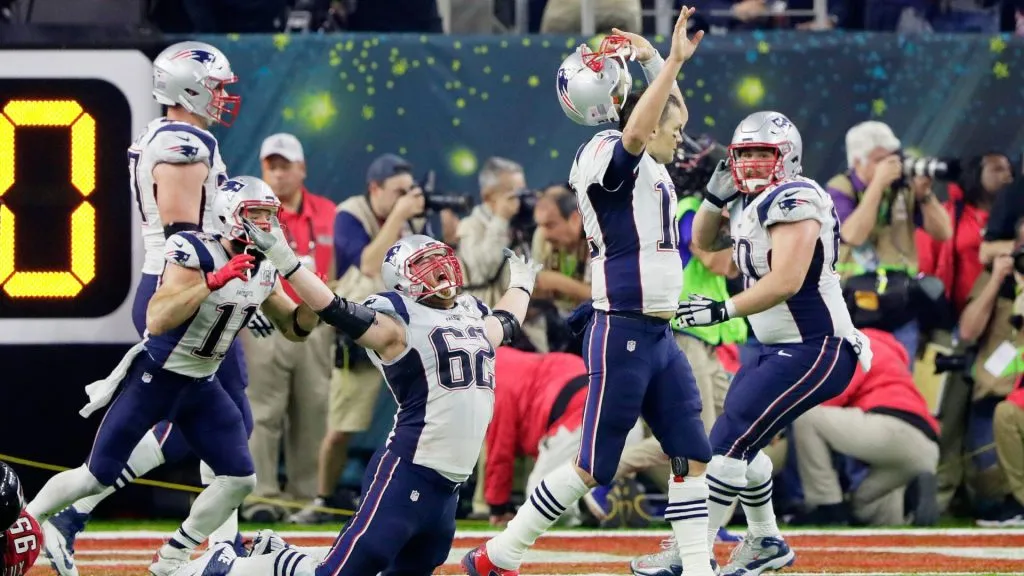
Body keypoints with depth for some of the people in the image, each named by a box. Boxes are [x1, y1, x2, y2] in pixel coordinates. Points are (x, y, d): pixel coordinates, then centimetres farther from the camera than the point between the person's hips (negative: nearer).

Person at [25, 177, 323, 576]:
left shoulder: (263, 271, -1)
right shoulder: (195, 254, -24)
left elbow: (294, 328, 10)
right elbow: (156, 321, -36)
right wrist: (214, 280, -42)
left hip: (202, 386, 7)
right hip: (154, 378, -7)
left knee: (240, 479, -3)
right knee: (97, 477, -4)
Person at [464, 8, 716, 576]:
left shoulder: (651, 169, 15)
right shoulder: (608, 155, -11)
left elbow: (671, 113, 32)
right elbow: (636, 129, -33)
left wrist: (653, 60, 20)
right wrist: (671, 61, -34)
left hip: (659, 336, 9)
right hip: (622, 335, -9)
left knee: (692, 456, 6)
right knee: (592, 468, -3)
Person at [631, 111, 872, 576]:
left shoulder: (794, 202, -17)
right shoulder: (752, 205, 13)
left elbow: (786, 281, -27)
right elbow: (704, 241, 28)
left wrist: (723, 310, -25)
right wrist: (716, 194, 10)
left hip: (814, 353, -10)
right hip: (777, 348, 10)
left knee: (730, 441, -14)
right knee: (737, 442, 18)